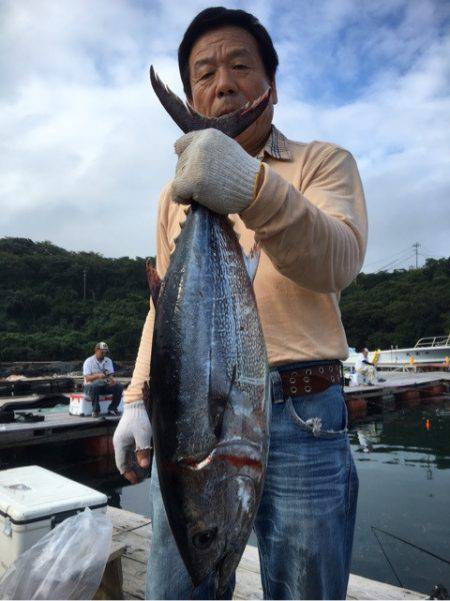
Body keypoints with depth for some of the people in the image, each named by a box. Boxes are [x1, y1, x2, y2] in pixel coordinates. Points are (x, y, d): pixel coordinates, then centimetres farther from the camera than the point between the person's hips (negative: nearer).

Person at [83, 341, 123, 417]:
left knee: (119, 387, -20)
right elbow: (87, 378, -15)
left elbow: (111, 375, 2)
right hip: (91, 386, -4)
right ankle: (95, 410, -22)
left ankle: (112, 408, -7)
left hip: (105, 385, 4)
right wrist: (98, 375, -34)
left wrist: (112, 380, -23)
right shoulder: (88, 361, -5)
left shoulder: (108, 361, 11)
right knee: (94, 387, -39)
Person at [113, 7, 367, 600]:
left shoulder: (323, 161, 4)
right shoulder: (176, 193, 15)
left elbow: (338, 262, -16)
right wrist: (137, 400, 8)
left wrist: (254, 189, -33)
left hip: (299, 418, -2)